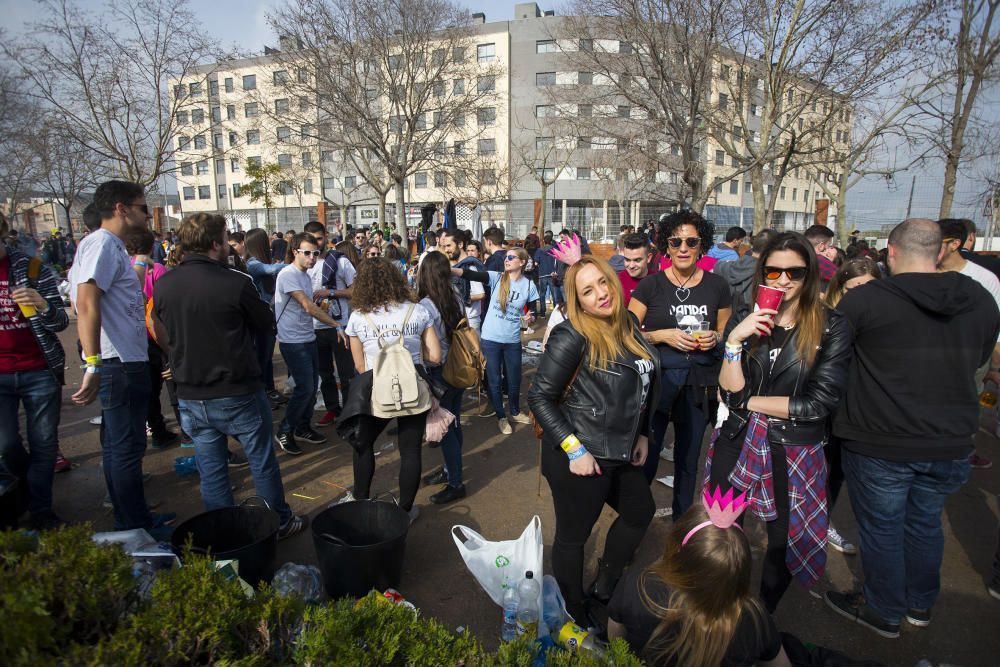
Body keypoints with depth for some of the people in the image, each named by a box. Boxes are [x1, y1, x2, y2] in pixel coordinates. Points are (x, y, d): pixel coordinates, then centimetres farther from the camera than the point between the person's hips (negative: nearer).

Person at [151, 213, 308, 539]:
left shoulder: (163, 284, -2)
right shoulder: (235, 283, -18)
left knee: (211, 470, 15)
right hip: (238, 393, -4)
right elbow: (266, 322, -3)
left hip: (190, 396, 5)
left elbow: (162, 337, 11)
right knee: (262, 462, 13)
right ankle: (280, 522, 27)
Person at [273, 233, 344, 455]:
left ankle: (303, 428, 27)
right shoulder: (287, 275, -17)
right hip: (293, 342, -9)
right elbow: (308, 306, -24)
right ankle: (284, 432, 8)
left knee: (312, 386, 12)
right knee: (305, 387, -9)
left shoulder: (305, 275, 12)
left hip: (308, 338, 9)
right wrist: (337, 326, -24)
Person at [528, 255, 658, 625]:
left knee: (640, 512, 25)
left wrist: (642, 434, 11)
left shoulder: (628, 324, 2)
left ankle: (604, 588, 45)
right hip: (578, 456, -9)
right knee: (573, 535, 10)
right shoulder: (572, 336, -20)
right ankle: (575, 615, 34)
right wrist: (574, 450, -22)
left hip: (620, 452, 9)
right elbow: (539, 397, -20)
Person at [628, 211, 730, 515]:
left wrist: (715, 338, -7)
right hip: (657, 379, -2)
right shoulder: (650, 285, -4)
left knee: (688, 460, 16)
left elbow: (727, 333, 15)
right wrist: (664, 335, -16)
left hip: (699, 384, 3)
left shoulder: (717, 286, 3)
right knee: (645, 459, 2)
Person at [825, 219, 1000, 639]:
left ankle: (884, 613, 31)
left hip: (880, 444, -5)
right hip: (951, 444, 5)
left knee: (882, 529, 13)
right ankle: (921, 605, 42)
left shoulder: (862, 300, -17)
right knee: (926, 524, 23)